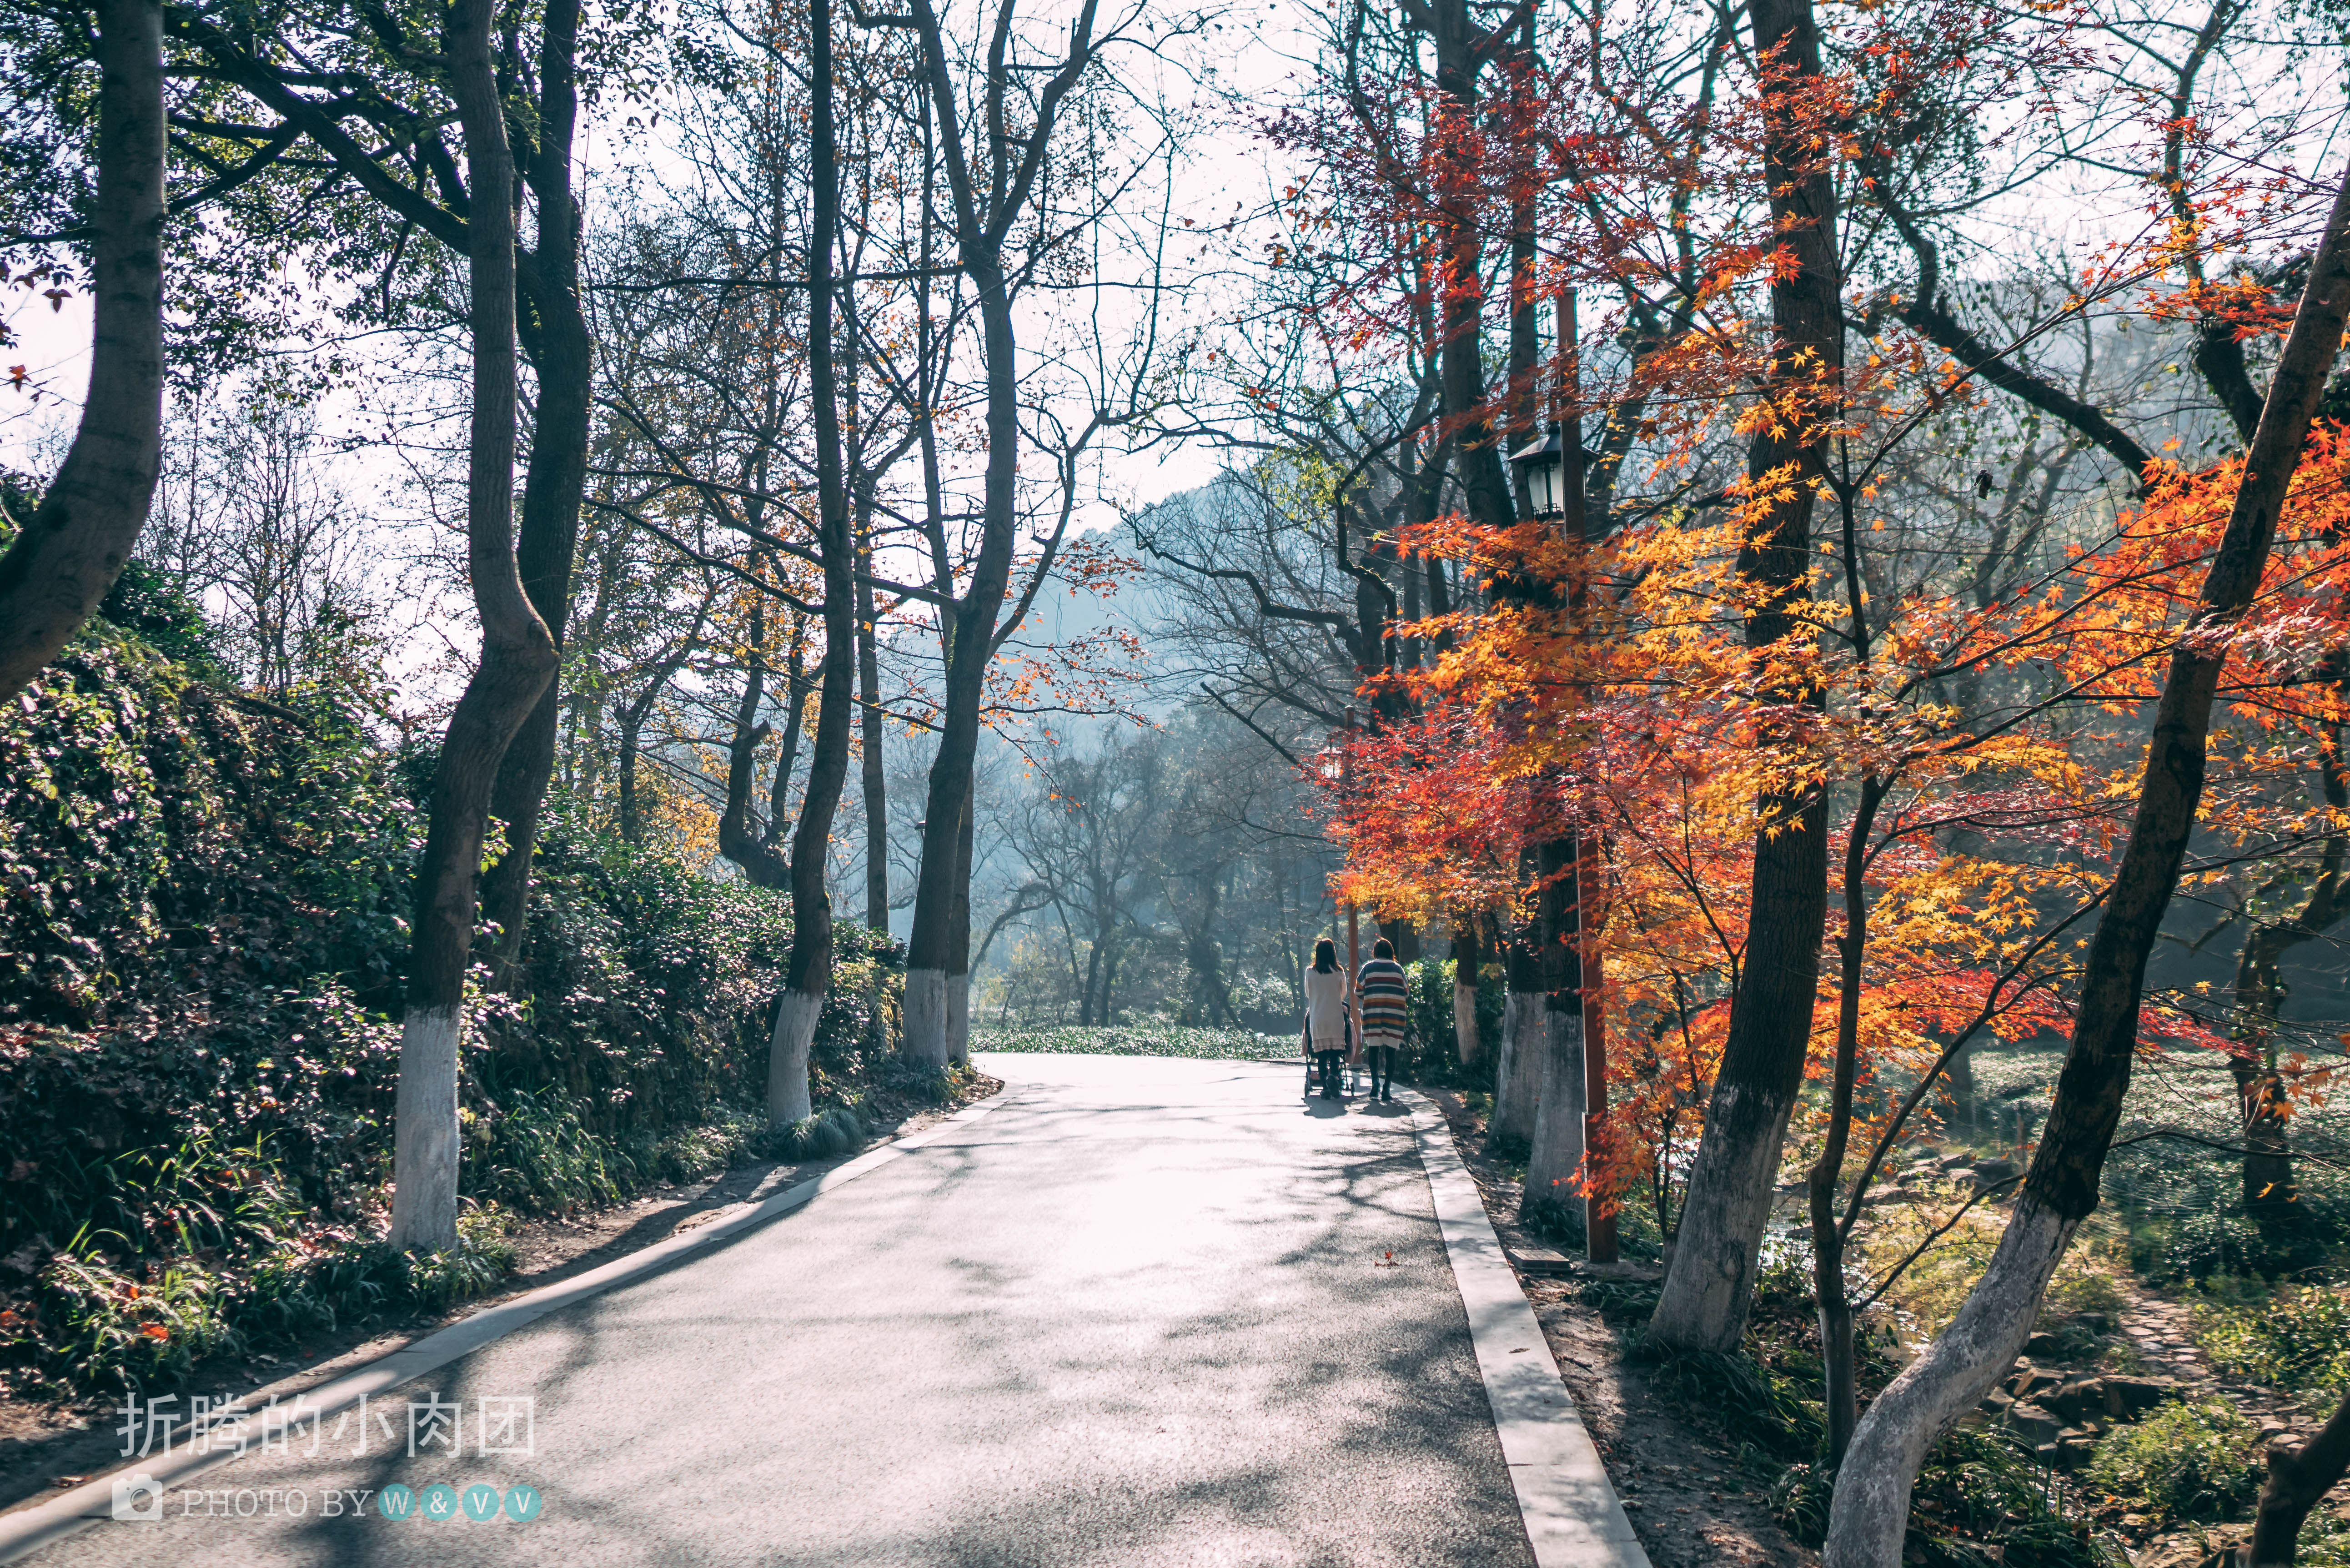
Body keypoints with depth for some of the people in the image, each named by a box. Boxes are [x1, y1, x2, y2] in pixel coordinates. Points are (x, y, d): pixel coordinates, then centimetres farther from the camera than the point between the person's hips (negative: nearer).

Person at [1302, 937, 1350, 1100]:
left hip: (1317, 1018, 1)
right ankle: (1333, 1074, -24)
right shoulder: (1339, 972, -2)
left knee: (1321, 1052, 5)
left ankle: (1325, 1086, 2)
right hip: (1335, 1017, -1)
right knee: (1336, 1049, 3)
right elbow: (1343, 994, 11)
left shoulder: (1310, 972, -1)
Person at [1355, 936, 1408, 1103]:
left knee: (1373, 1048, 8)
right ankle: (1387, 1090, -3)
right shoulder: (1398, 969, 7)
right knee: (1391, 1051, 1)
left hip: (1372, 1013, 0)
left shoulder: (1368, 967, 3)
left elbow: (1358, 992, 7)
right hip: (1395, 1014, 1)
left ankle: (1375, 1082, -8)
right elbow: (1407, 994, 13)